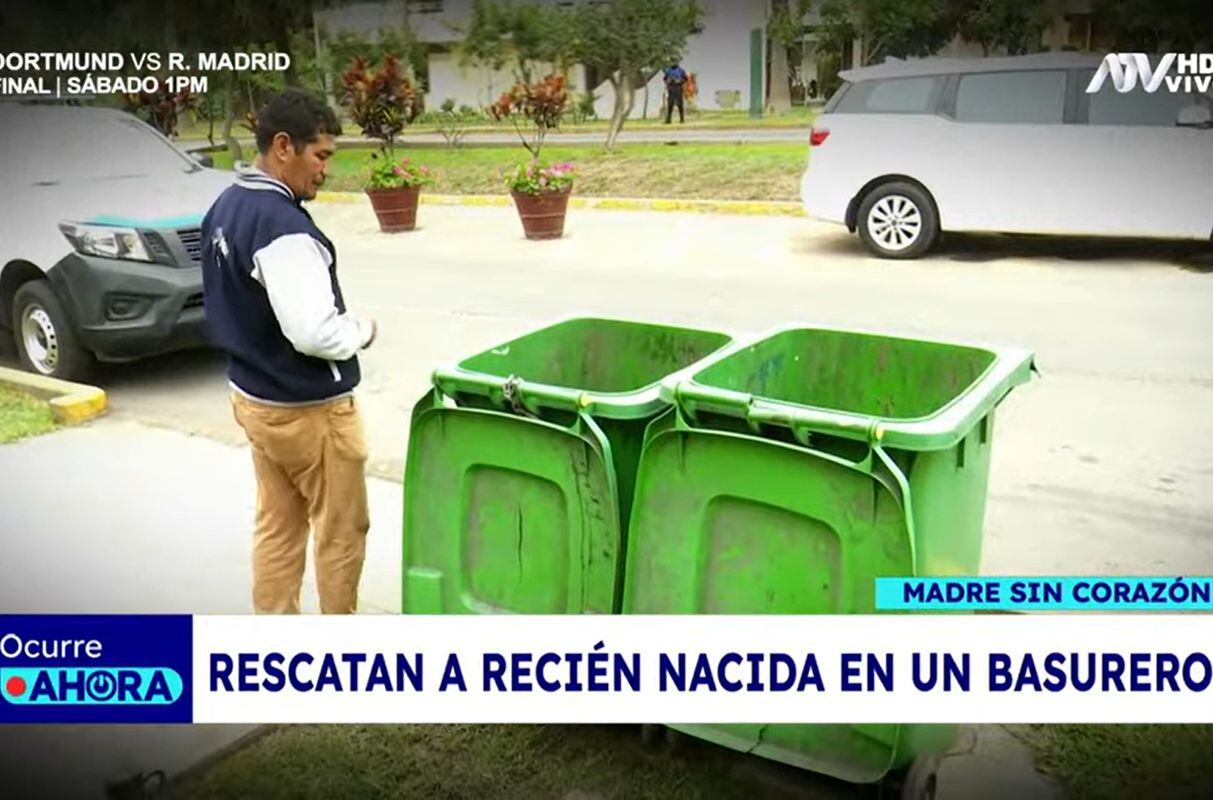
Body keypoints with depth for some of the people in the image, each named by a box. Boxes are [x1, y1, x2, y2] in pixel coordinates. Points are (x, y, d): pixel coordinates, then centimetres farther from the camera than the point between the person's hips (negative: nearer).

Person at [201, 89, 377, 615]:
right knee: (341, 531, 8)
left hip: (252, 394, 9)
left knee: (276, 527, 18)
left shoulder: (225, 207, 6)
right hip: (306, 408, -9)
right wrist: (363, 331, -11)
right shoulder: (283, 226, -26)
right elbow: (314, 333, -30)